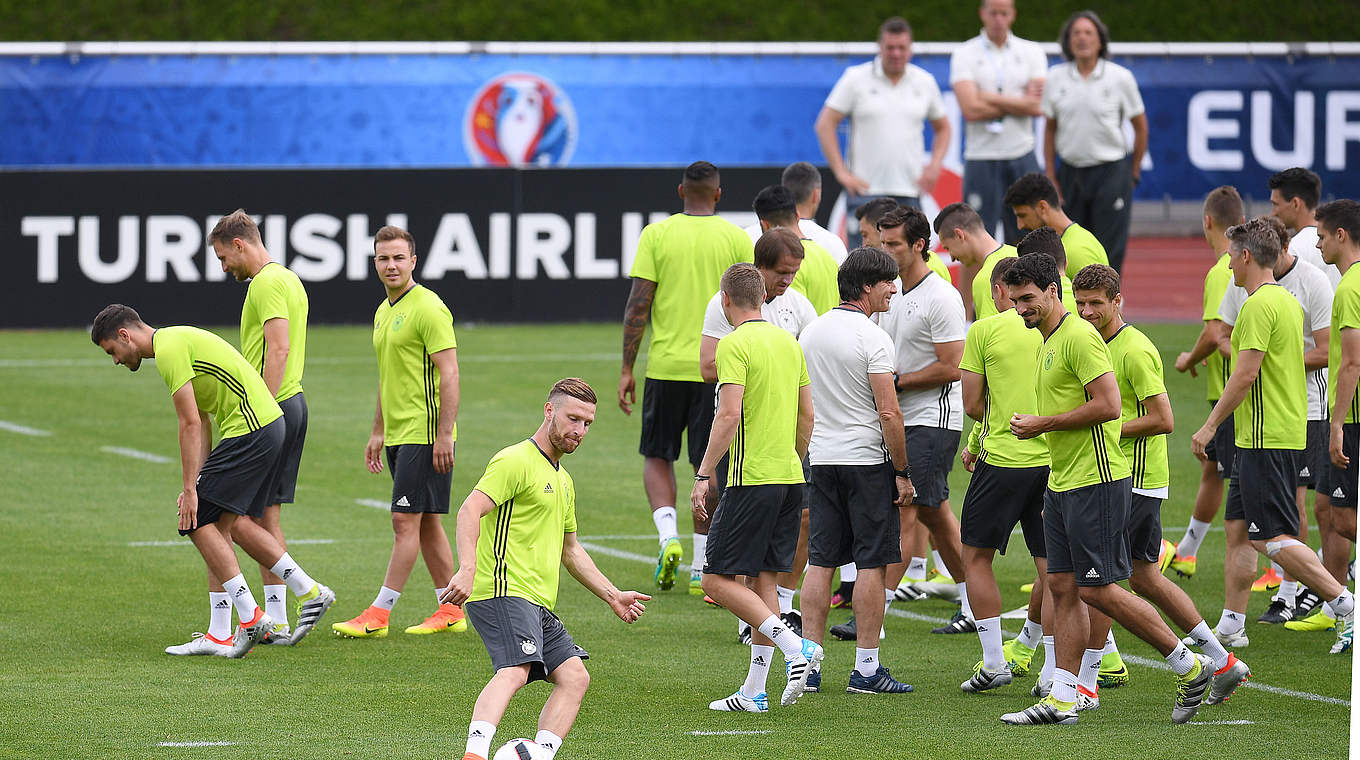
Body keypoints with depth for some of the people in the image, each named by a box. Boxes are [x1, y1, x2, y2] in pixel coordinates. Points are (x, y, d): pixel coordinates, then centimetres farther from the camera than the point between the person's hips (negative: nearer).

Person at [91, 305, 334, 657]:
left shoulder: (168, 350, -12)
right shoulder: (176, 341, 20)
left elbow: (190, 424, -16)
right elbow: (201, 421, 20)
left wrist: (191, 488, -14)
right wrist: (199, 481, 14)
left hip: (249, 430, -10)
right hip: (271, 424, 10)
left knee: (200, 522, -6)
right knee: (234, 524, 13)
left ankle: (250, 618, -6)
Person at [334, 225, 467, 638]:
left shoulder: (428, 308, -13)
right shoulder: (383, 312, 16)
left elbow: (449, 373, -17)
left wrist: (444, 434, -21)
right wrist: (378, 432, 23)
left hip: (426, 434, -10)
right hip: (398, 434, 10)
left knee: (406, 521, -9)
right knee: (426, 523, 10)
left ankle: (379, 614, -11)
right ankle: (450, 611, 14)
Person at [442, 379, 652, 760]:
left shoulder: (562, 481, 25)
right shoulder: (516, 461, -6)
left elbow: (569, 550, 37)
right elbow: (470, 510, -19)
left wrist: (612, 595, 33)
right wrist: (467, 569, -33)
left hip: (538, 605, 10)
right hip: (504, 591, -10)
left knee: (574, 677, 1)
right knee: (514, 671, -29)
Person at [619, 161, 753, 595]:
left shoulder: (656, 235, -1)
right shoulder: (736, 239, 1)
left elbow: (638, 305, -4)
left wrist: (626, 369, 1)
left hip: (666, 364, 0)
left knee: (658, 456, 15)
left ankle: (668, 537, -7)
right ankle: (702, 570, 7)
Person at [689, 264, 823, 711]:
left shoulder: (736, 344, -11)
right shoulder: (788, 342, 12)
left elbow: (729, 414, -19)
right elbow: (807, 414, 15)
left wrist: (703, 476, -16)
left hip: (752, 479, -8)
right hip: (788, 477, 8)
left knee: (719, 581, -4)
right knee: (764, 579, 10)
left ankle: (794, 646, -17)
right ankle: (754, 692, 9)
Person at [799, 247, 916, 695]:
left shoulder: (810, 332, 10)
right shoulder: (872, 339, -14)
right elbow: (888, 413, -17)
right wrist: (902, 472, -10)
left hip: (820, 458, 7)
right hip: (867, 458, -7)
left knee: (820, 562, 8)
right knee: (872, 563, -2)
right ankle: (866, 669, -2)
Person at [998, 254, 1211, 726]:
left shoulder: (1079, 337, -14)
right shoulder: (1048, 341, 17)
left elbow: (1108, 404, -21)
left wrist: (1044, 424, -16)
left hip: (1095, 482, -10)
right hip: (1061, 484, 10)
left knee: (1098, 589, -8)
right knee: (1063, 587, 6)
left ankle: (1190, 666, 3)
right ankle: (1062, 700, 6)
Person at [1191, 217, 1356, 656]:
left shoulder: (1259, 305, -16)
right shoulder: (1288, 301, 14)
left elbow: (1246, 373, -21)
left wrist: (1210, 426, -15)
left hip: (1267, 438, -10)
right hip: (1283, 434, 10)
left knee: (1273, 538, -11)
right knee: (1237, 529, 13)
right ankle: (1230, 627, 15)